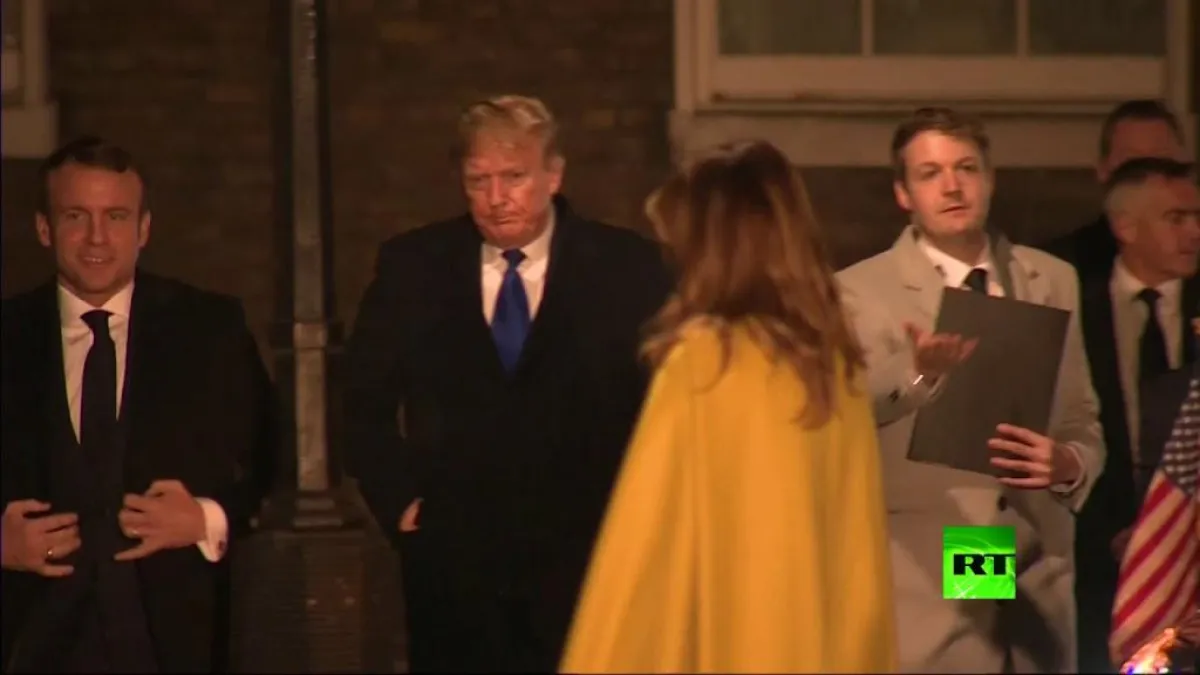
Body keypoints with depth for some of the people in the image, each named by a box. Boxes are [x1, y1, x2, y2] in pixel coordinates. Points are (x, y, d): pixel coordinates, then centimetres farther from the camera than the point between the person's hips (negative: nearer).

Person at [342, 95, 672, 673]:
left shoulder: (627, 268, 0)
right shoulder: (411, 267, 4)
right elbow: (365, 403, 11)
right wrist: (399, 501, 2)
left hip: (586, 564, -1)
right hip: (452, 564, 1)